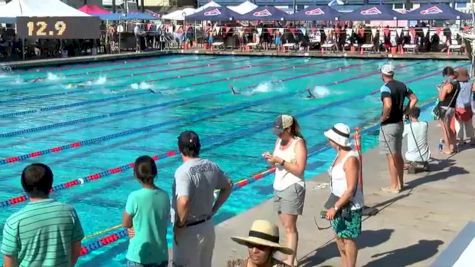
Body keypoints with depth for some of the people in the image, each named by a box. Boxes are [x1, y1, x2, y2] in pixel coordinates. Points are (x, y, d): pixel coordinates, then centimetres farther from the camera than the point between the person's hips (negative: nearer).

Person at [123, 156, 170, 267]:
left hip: (139, 256, -4)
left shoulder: (135, 196, -17)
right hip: (161, 256, 4)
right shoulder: (165, 196, -3)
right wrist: (138, 226, -1)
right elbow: (166, 221, 6)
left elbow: (126, 224, -6)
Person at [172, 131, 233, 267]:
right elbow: (228, 187, 14)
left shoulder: (183, 171, -22)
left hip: (190, 231, -7)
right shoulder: (211, 166, 0)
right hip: (208, 227, 7)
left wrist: (179, 225, -20)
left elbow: (183, 202, -34)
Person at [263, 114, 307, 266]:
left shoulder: (298, 143, -12)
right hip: (278, 187, 7)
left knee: (290, 227, -7)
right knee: (286, 225, 11)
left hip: (292, 188, -7)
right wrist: (270, 159, -4)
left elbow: (299, 170, -19)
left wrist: (281, 161, -23)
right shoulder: (279, 141, 9)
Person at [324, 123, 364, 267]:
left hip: (349, 207, -9)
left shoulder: (351, 159, -23)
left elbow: (351, 189, -25)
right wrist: (335, 206, 15)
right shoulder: (340, 154, 5)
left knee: (348, 238, 3)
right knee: (339, 236, 18)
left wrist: (335, 207, -23)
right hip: (339, 203, 9)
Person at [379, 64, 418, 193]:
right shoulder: (402, 85, 6)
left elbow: (388, 105, -33)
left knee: (391, 156, 0)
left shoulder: (385, 88, -18)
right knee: (398, 155, 18)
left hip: (388, 125, -8)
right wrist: (405, 111, 10)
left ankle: (394, 186, 7)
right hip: (399, 123, 8)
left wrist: (383, 117, -18)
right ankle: (400, 182, 28)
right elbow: (414, 99, 12)